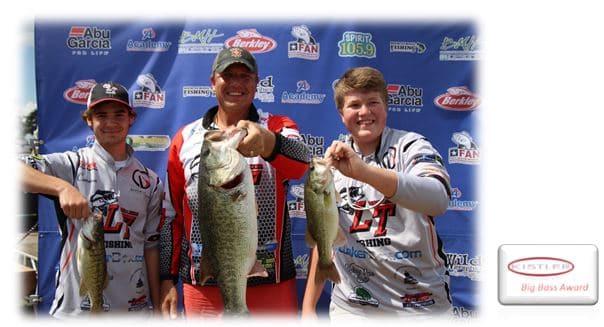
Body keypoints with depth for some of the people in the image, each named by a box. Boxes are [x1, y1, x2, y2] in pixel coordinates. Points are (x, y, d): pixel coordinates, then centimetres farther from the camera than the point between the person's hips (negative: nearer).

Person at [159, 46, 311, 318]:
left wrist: (266, 141, -42)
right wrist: (167, 279, 7)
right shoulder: (186, 138, 7)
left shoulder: (279, 128, 2)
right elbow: (171, 214, 10)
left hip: (271, 282, -1)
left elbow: (301, 162, -21)